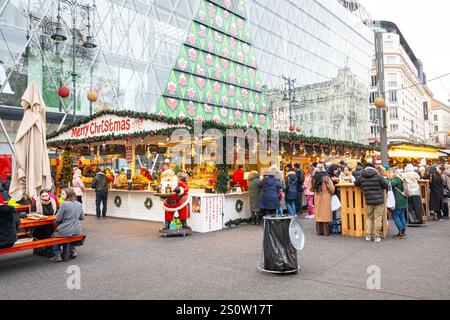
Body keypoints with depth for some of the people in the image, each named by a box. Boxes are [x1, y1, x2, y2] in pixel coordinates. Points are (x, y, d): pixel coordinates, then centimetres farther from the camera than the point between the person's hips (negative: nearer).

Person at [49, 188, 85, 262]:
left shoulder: (64, 204, -14)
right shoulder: (79, 204, 5)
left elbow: (58, 219, -9)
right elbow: (82, 217, 14)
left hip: (67, 231, -7)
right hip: (77, 230, 7)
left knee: (54, 235, 21)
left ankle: (57, 255, 17)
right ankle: (73, 251, 24)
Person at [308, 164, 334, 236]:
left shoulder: (313, 178, -2)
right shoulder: (326, 178, -12)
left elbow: (310, 189, 2)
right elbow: (331, 188, -11)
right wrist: (331, 193, 10)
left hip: (317, 198, 3)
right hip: (326, 197, -3)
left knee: (318, 214, 10)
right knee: (325, 214, 3)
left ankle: (319, 231, 15)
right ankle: (326, 232, 6)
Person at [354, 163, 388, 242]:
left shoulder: (361, 177, 0)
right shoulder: (378, 175, -9)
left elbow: (356, 183, 16)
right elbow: (385, 186, -3)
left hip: (368, 201, 3)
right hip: (379, 200, -3)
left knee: (368, 218, 15)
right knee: (378, 218, 4)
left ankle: (368, 235, 14)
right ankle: (377, 236, 8)